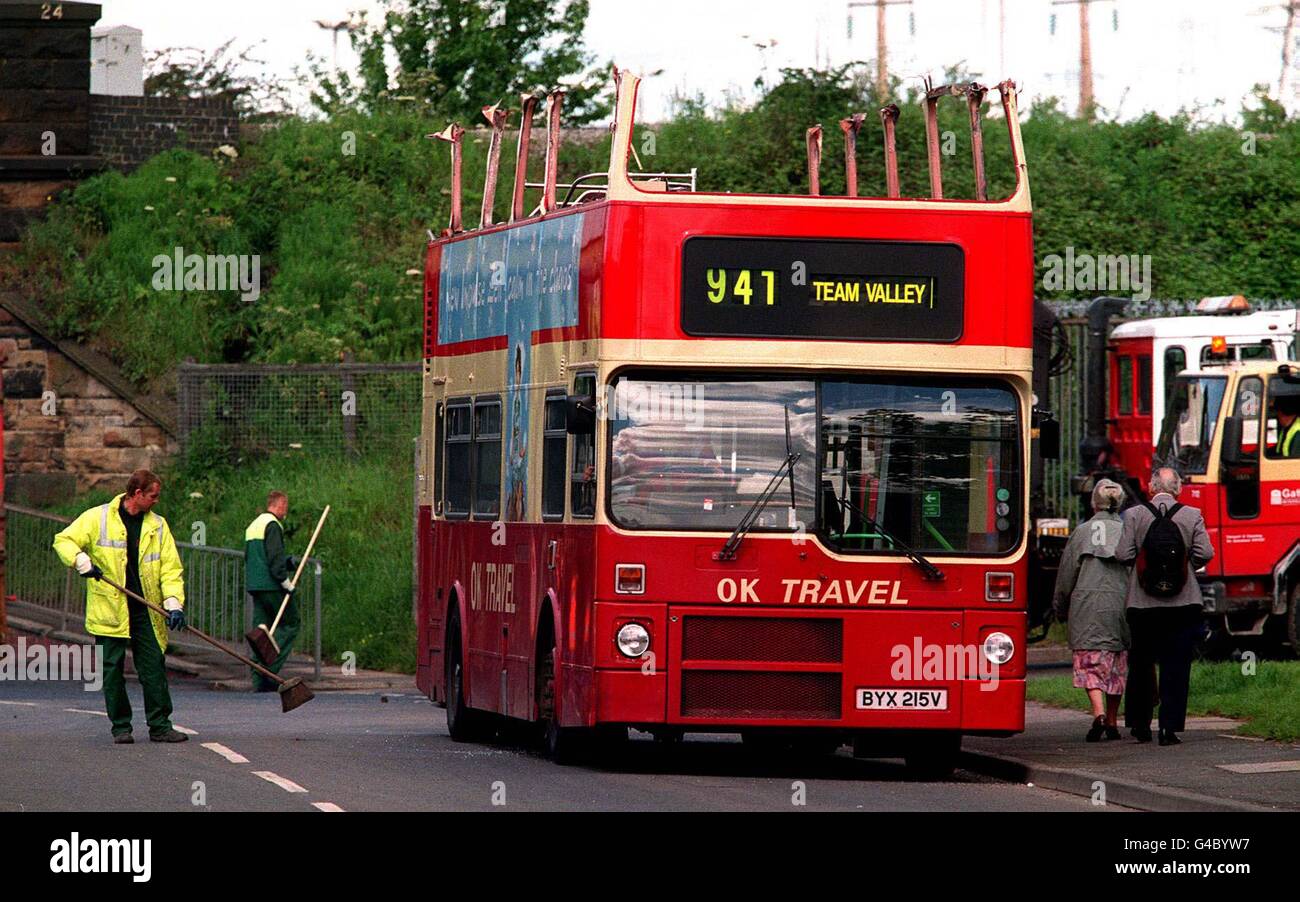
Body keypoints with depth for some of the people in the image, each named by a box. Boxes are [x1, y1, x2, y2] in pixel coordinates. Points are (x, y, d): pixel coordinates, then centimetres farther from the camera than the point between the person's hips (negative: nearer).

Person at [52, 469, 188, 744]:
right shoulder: (98, 518, -1)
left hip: (145, 609, 2)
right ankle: (120, 726, 9)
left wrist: (173, 602, -8)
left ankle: (160, 725, 4)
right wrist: (81, 561, -18)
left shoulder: (158, 525, 9)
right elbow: (64, 541, 1)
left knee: (154, 667, -1)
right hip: (109, 610, -2)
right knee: (112, 669, 1)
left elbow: (171, 567, 6)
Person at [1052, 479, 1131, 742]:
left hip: (1087, 605, -1)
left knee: (1091, 664, -1)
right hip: (1121, 602, 1)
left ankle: (1099, 713, -23)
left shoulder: (1082, 532, 1)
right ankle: (1112, 722, 17)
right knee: (1117, 665, 13)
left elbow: (1066, 575, 6)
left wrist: (1060, 609, 17)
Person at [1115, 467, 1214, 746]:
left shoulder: (1134, 515, -3)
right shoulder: (1192, 516, -3)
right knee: (1176, 667, 2)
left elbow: (1123, 554, -7)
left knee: (1141, 664, 13)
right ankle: (1170, 728, -4)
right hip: (1183, 603, 0)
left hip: (1142, 605, 0)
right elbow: (1205, 554, -7)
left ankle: (1140, 725, 17)